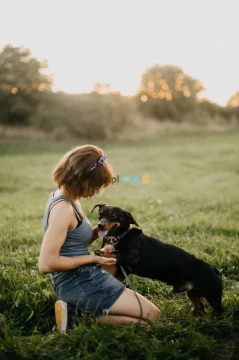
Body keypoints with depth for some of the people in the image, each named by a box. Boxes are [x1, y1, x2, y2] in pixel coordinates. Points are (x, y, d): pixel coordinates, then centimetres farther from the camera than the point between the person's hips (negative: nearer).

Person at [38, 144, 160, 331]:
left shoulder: (63, 197, 7)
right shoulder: (63, 208, -23)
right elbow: (46, 264, -26)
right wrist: (93, 259, -17)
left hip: (81, 277, 10)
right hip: (79, 284, -9)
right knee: (152, 315, -3)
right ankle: (85, 316, -6)